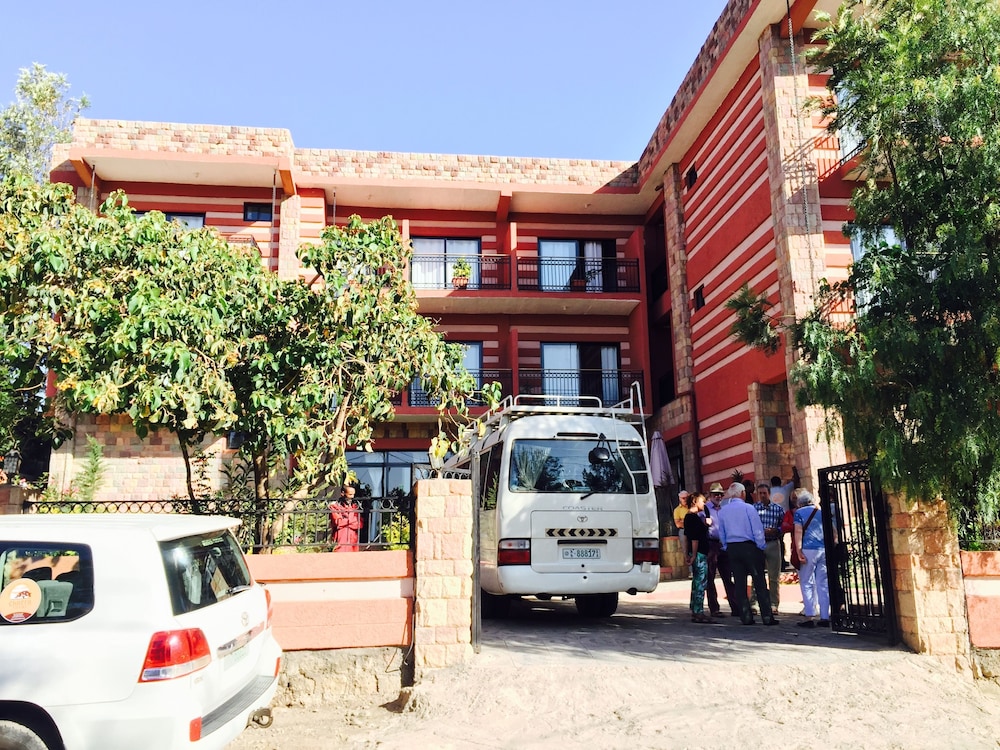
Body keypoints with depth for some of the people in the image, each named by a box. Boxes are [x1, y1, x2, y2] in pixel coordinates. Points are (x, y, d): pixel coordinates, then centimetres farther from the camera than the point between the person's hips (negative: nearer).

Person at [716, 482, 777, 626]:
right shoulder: (748, 508, -9)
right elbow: (758, 530, -8)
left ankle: (745, 617, 9)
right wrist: (760, 547, 3)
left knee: (739, 584, 7)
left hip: (732, 549, 4)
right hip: (749, 547, -4)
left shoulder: (723, 510, 5)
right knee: (759, 583, 0)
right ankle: (767, 617, 1)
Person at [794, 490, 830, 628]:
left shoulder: (799, 512, 3)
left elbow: (798, 531, -7)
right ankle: (825, 617, 7)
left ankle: (810, 616, -6)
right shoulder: (821, 512, 16)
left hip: (809, 549, -4)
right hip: (824, 549, 4)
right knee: (824, 584, 7)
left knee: (806, 583, 1)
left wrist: (799, 551, -10)